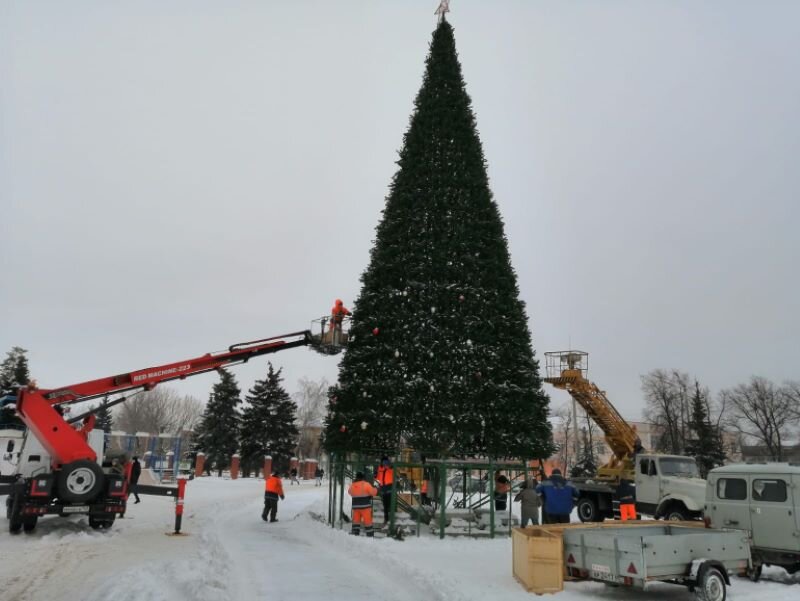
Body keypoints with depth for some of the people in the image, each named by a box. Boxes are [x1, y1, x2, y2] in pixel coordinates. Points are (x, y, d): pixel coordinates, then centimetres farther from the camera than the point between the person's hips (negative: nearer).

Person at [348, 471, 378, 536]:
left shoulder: (352, 485, 1)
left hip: (355, 506, 4)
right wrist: (375, 489, 13)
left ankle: (355, 532, 10)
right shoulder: (366, 485, -12)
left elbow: (349, 492, 20)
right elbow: (373, 492, -8)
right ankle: (370, 533, 4)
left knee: (356, 520, 12)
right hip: (365, 506, -4)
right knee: (367, 520, 2)